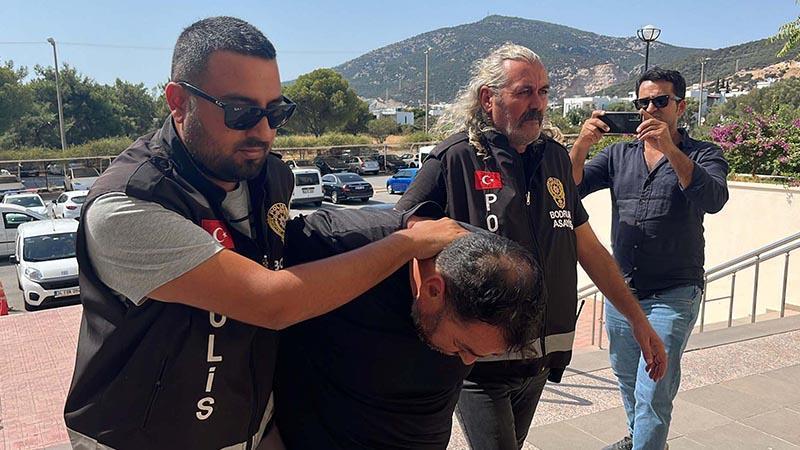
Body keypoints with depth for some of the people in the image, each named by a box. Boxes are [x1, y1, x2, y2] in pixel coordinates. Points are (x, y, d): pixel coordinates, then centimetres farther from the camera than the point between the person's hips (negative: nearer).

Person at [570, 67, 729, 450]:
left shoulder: (703, 155, -3)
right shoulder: (620, 154, 6)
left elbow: (713, 199, -24)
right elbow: (572, 187, -6)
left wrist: (669, 149, -35)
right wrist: (581, 146, -24)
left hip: (672, 296, -4)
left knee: (652, 393, -6)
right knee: (627, 377, 22)